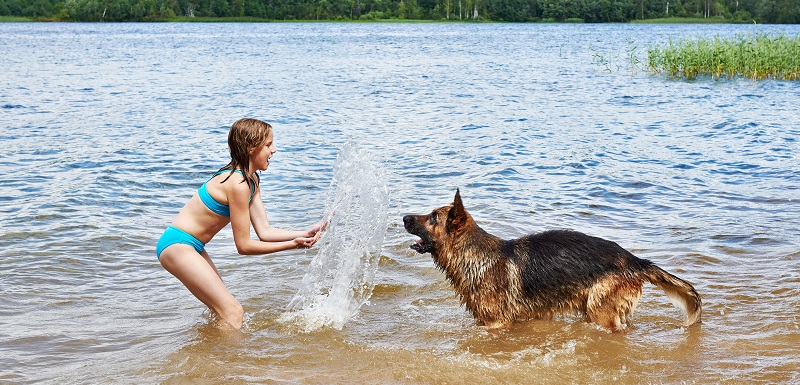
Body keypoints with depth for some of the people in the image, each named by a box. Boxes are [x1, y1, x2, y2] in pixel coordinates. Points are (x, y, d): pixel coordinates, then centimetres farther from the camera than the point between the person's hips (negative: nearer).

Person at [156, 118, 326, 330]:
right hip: (177, 245, -10)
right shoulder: (238, 185, -23)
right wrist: (292, 244, -16)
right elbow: (244, 245, -18)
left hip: (189, 246, 10)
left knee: (224, 312, 17)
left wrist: (306, 233, -3)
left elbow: (264, 231, 5)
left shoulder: (252, 181, 8)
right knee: (233, 313, -13)